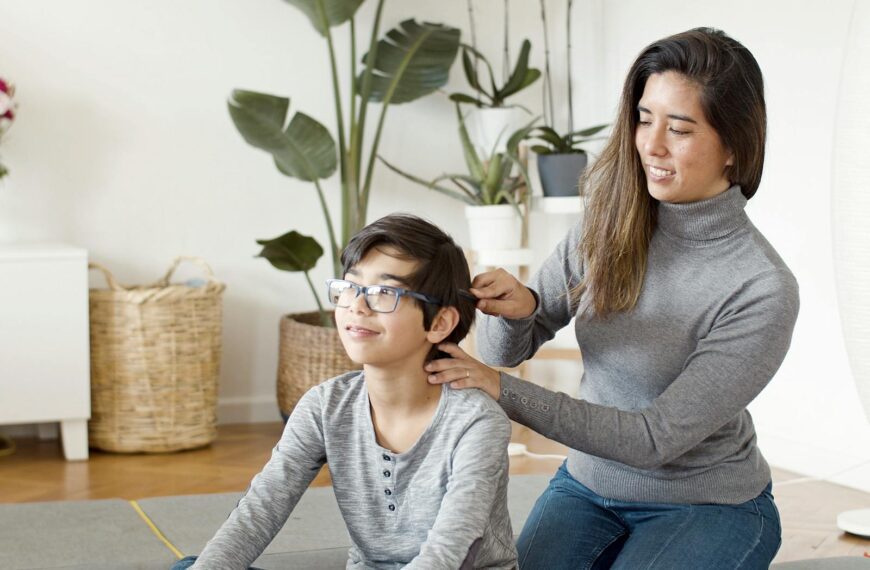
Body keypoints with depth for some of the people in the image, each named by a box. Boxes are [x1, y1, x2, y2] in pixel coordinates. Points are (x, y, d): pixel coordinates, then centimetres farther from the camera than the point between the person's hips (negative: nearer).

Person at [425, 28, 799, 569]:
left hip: (709, 504, -3)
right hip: (589, 483, 3)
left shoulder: (762, 290, -22)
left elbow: (659, 437, -24)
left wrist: (504, 390, -29)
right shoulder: (608, 230, -7)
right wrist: (515, 309, -25)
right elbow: (507, 350, -1)